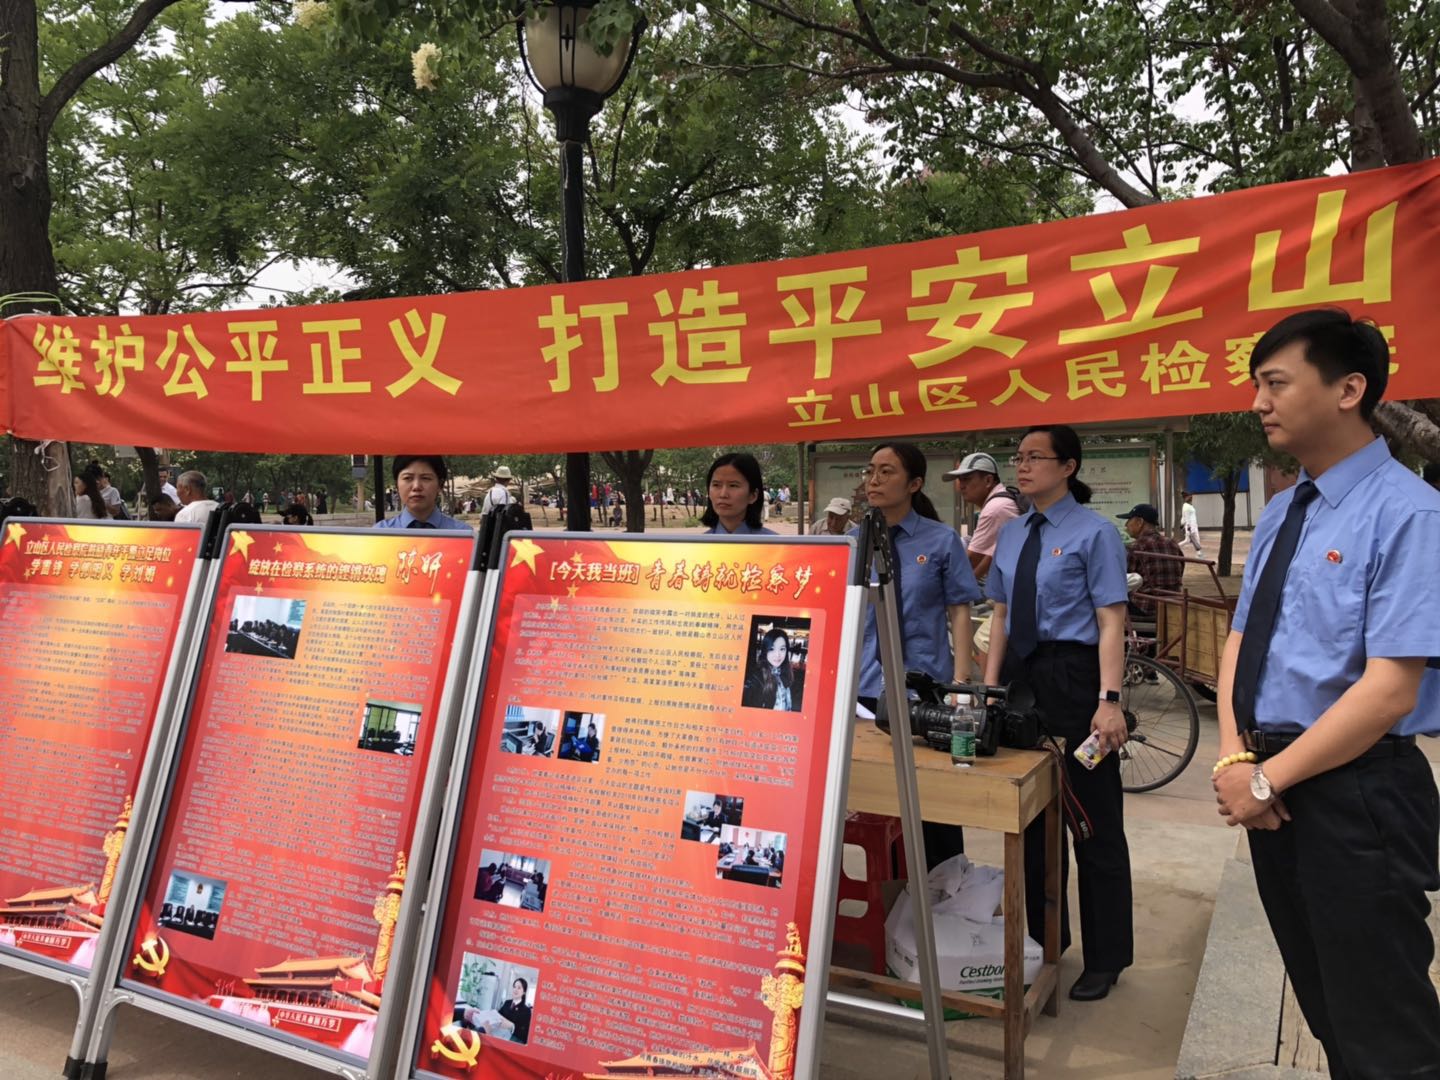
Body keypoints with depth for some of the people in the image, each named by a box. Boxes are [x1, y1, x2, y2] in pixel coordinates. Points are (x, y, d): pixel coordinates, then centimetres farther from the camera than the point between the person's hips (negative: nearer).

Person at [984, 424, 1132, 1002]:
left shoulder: (1093, 532, -7)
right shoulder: (1011, 534, 11)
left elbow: (1111, 622, -12)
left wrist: (1109, 700, -20)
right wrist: (990, 687, 9)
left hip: (1073, 676, -6)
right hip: (1021, 675, 7)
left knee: (1093, 820, 5)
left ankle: (1105, 958, 22)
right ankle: (1042, 939, 33)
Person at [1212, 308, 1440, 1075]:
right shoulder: (1280, 514, 9)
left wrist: (1267, 780, -16)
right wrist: (1234, 759, -6)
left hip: (1356, 792, -7)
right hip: (1276, 781, 8)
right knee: (1324, 1004, 23)